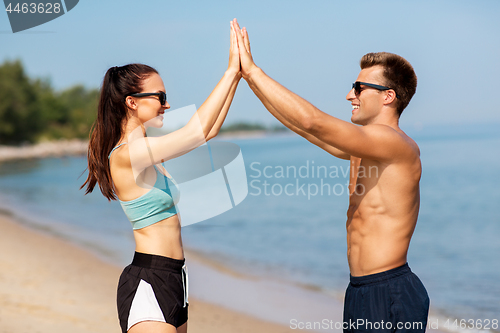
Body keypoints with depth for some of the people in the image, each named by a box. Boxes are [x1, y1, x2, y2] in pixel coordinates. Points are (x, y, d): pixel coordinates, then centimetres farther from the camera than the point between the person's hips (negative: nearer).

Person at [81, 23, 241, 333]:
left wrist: (237, 76, 9)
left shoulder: (145, 150, 10)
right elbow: (196, 131, -23)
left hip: (172, 279, 10)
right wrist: (231, 71, -16)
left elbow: (208, 131, 14)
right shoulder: (125, 155, -17)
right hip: (149, 282, -9)